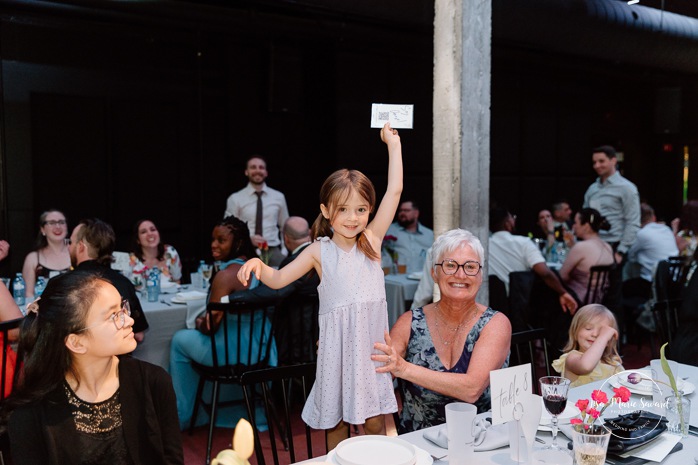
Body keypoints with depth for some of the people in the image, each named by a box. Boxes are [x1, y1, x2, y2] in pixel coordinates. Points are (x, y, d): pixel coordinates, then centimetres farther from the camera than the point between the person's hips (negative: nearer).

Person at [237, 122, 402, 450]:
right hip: (337, 340, -1)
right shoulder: (319, 251, -1)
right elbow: (278, 279, 0)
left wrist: (393, 144, 6)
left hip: (371, 340, 1)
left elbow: (395, 190, 1)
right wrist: (257, 264, -21)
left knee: (374, 422, 8)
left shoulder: (373, 239, 3)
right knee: (336, 423, 11)